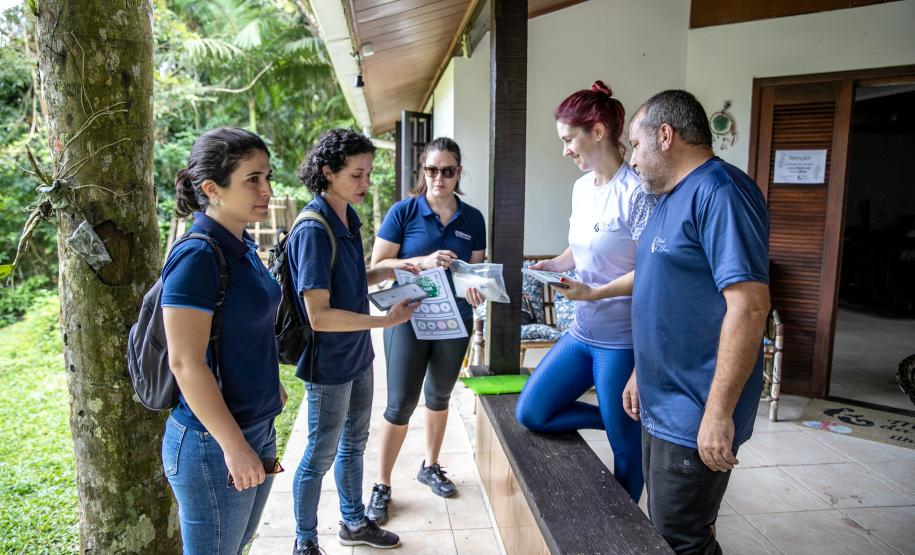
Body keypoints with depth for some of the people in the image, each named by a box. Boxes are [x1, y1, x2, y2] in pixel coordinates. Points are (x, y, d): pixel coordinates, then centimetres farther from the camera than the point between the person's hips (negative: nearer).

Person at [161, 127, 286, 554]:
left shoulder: (241, 245, 5)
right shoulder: (197, 256, -22)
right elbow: (186, 363, -23)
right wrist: (234, 446, -20)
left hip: (256, 426, 8)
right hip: (214, 443, -8)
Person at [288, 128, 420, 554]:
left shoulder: (348, 219, 3)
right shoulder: (313, 231, -24)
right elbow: (319, 315, -26)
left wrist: (388, 272, 1)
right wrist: (386, 321, -24)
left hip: (356, 355, 8)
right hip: (329, 364, -8)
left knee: (354, 443, 22)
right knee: (321, 455, 9)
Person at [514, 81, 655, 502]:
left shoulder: (636, 191, -17)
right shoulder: (582, 187, 8)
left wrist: (595, 292, -24)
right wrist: (554, 264, 2)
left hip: (621, 339, -8)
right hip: (582, 333, 8)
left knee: (626, 443, 8)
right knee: (531, 413, 7)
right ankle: (617, 419, 23)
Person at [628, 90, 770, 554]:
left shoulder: (719, 192, -18)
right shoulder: (672, 198, 13)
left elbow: (749, 305, -26)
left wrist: (718, 413, -25)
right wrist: (642, 375, 21)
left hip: (695, 421, -10)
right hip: (663, 408, 10)